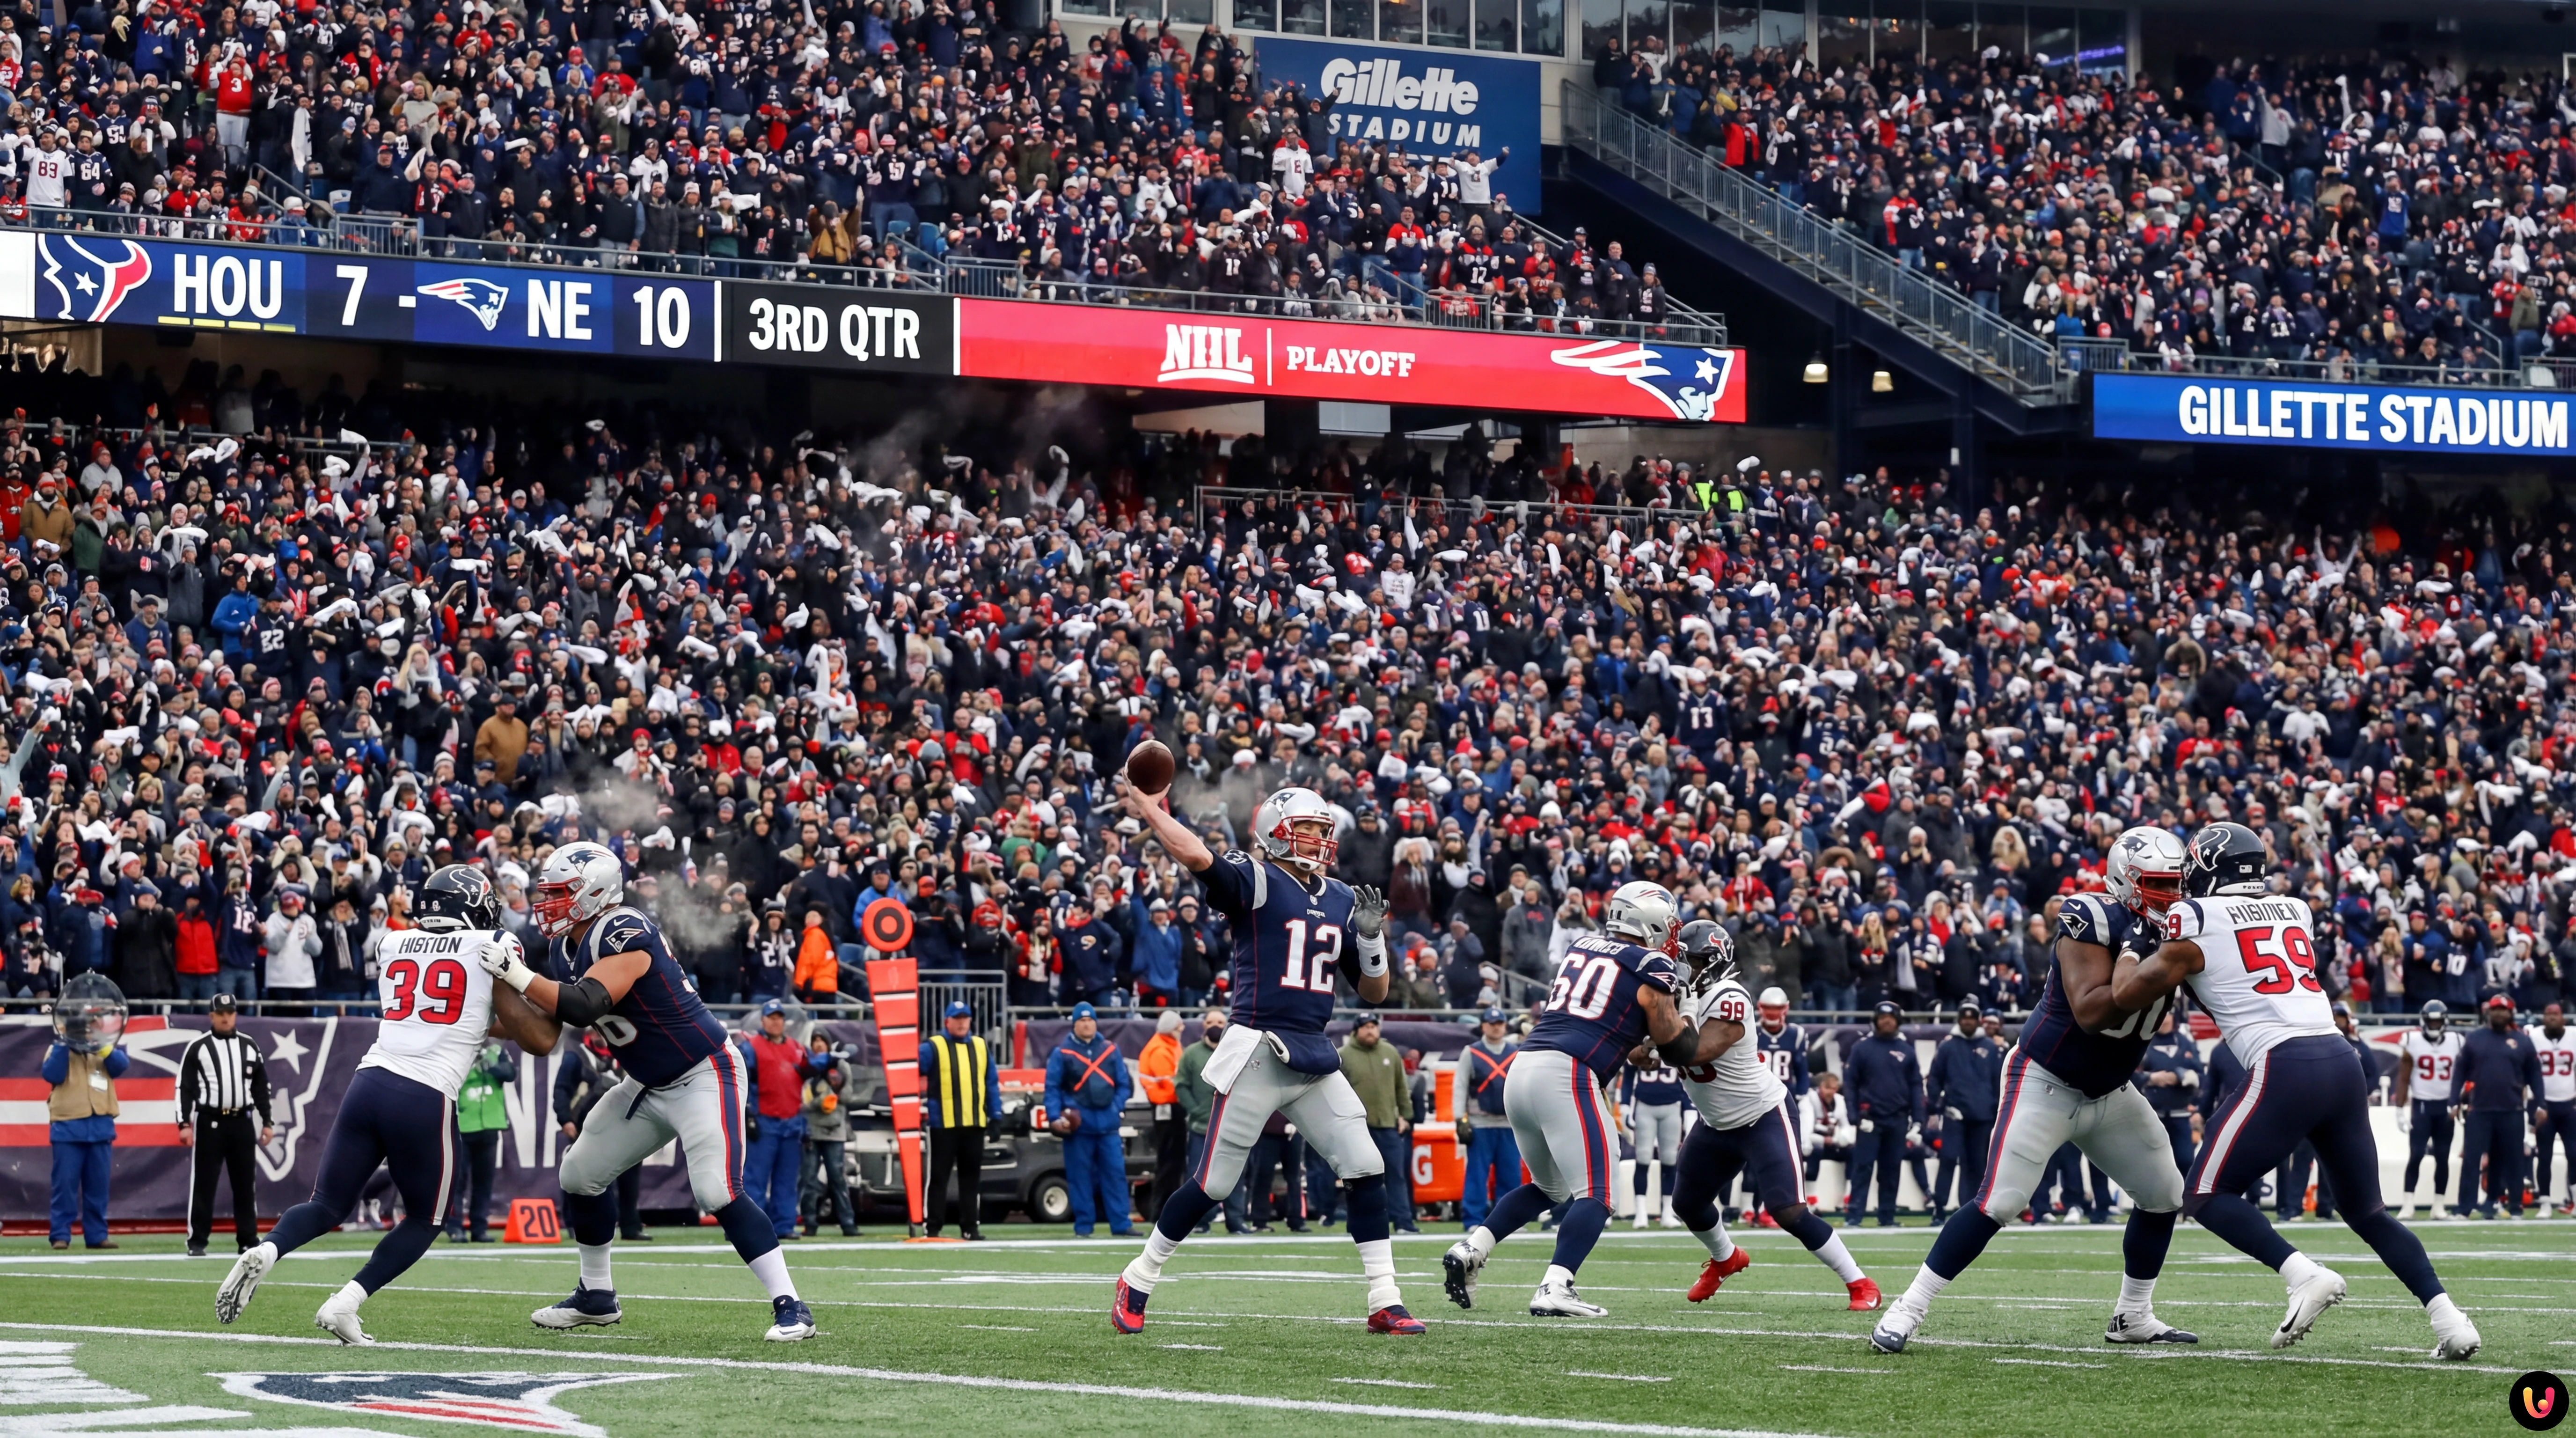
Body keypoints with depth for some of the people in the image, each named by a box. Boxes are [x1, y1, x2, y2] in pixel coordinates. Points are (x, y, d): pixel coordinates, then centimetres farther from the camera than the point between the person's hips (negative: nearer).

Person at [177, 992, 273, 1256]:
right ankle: (197, 1242, 1)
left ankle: (248, 1240, 13)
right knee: (203, 1184, -3)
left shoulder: (249, 1046, 10)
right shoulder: (197, 1047, 0)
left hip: (243, 1122, 3)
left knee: (246, 1184, 6)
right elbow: (185, 1088, -3)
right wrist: (184, 1123, -10)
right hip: (209, 1122, -3)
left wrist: (266, 1122, 9)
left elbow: (261, 1087, 14)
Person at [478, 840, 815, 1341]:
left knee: (718, 1190, -22)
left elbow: (584, 1007, -38)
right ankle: (597, 1295, 27)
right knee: (581, 1173, 11)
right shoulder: (567, 948, 4)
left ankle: (790, 1306, -17)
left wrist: (519, 976, -33)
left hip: (703, 1075, -10)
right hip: (649, 1085, 10)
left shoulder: (625, 935, -25)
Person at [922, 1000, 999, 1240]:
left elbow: (992, 1083, 15)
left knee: (972, 1177, 8)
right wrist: (918, 1108, -15)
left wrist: (995, 1115, 10)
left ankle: (971, 1226, 14)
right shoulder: (933, 1047, -1)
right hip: (943, 1123, -4)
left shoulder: (981, 1047, 13)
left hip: (975, 1123, 5)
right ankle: (931, 1227, -1)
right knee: (938, 1176, -3)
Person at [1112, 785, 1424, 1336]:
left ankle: (1385, 1303, 2)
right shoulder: (1255, 882, -5)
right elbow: (1197, 856, -26)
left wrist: (1371, 936, 2)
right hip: (1258, 1055, -6)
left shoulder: (1340, 900, 15)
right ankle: (1137, 1281, 16)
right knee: (1213, 1184, -1)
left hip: (1315, 1060, 6)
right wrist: (1148, 810, -14)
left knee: (1367, 1170, -3)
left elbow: (1373, 992, 18)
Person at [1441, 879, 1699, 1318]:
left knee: (1549, 1187, 24)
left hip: (1523, 1069, 7)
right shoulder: (1651, 970, 2)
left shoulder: (1581, 948, 21)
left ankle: (1470, 1249, 8)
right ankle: (1554, 1289, -23)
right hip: (1565, 1076, -7)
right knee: (1594, 1196, -5)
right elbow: (1680, 1049, 8)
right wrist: (1686, 1009, 24)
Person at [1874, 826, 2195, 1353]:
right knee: (1999, 1202, -16)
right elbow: (2090, 1012, -29)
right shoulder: (2093, 920, -22)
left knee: (2165, 1195, 8)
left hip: (2110, 1093, 8)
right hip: (2045, 1083, -8)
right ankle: (1908, 1310, -11)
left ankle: (2133, 1316, 23)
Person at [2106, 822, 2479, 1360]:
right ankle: (2445, 1313, 2)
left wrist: (2130, 952, 27)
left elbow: (2128, 997, 9)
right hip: (2342, 1059, 6)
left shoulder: (2196, 922, 3)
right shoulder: (2295, 911, 21)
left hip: (2284, 1068, -6)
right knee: (2367, 1210, 18)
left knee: (2207, 1195, 6)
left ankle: (2305, 1275, -15)